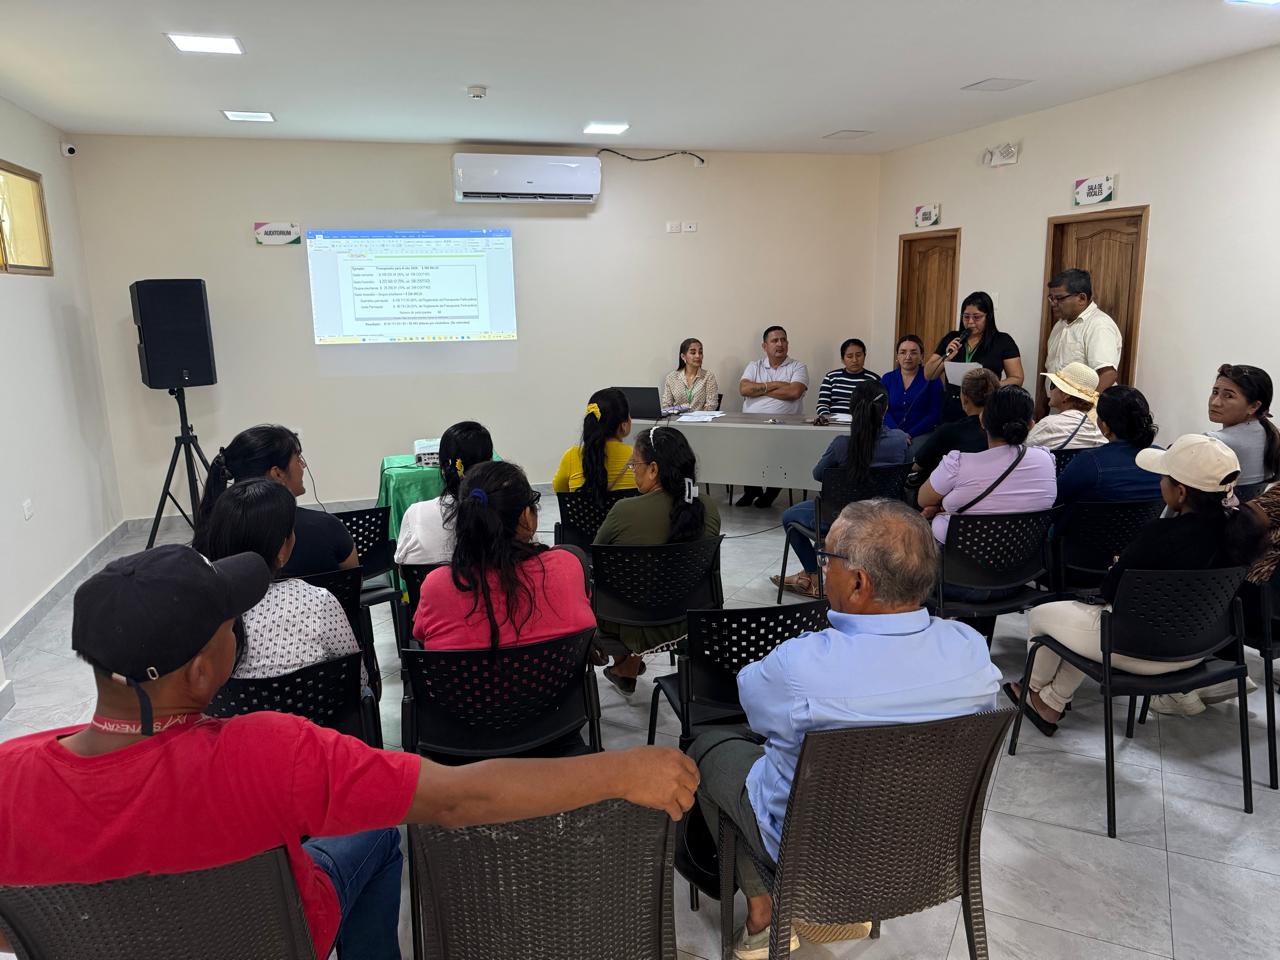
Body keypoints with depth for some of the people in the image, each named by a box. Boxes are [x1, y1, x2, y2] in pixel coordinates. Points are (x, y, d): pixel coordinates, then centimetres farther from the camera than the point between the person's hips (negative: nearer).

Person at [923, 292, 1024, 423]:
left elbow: (1017, 379, 0)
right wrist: (946, 358, -10)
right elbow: (928, 375, 7)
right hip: (951, 413, 2)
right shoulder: (951, 339, 8)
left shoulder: (1002, 341, 1)